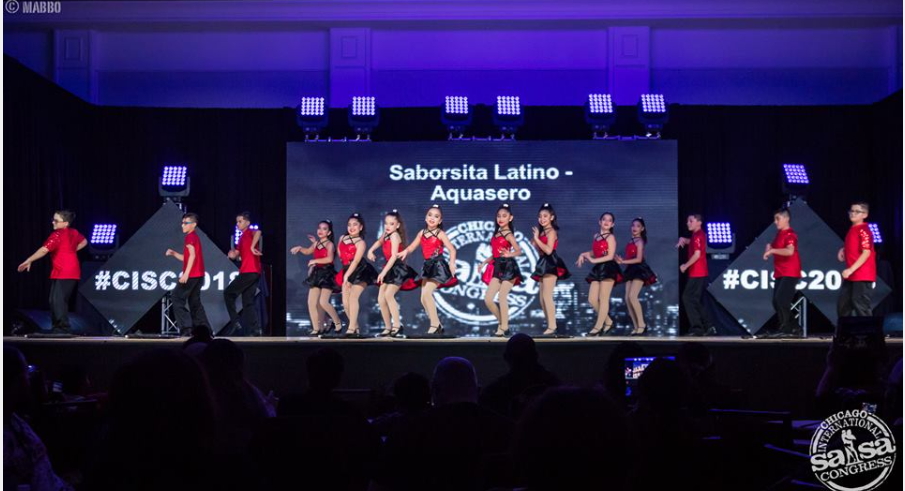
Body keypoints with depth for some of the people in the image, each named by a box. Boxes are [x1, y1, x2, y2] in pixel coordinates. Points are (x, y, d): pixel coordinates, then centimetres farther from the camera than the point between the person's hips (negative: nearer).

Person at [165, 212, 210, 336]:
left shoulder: (190, 237, -8)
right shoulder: (195, 237, 22)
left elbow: (192, 255, -21)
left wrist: (186, 273, -26)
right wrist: (174, 253, 13)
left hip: (191, 275, -10)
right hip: (198, 275, 10)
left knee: (177, 298, -7)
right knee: (195, 302, 12)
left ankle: (186, 327, -15)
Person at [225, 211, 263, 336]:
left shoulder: (250, 232, -5)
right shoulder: (242, 237, 22)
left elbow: (258, 232, -30)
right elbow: (236, 254, 21)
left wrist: (253, 247, -30)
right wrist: (232, 254, 0)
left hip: (250, 272, -9)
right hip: (247, 272, 9)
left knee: (229, 293, -1)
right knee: (248, 302, 7)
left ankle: (235, 321, 0)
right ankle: (254, 329, 3)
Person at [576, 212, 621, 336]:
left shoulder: (610, 237, -7)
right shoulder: (596, 236, 14)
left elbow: (610, 256, -14)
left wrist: (593, 260, -15)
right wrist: (583, 254, 3)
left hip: (608, 268, -8)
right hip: (598, 269, 8)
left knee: (603, 298, -5)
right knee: (592, 299, 4)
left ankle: (598, 327, -3)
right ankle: (608, 322, 17)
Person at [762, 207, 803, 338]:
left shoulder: (790, 234, -13)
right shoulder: (779, 233, 14)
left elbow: (790, 251, -30)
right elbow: (775, 247, 30)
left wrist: (772, 250, -27)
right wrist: (769, 247, 8)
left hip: (790, 274, -10)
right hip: (779, 273, 10)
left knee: (781, 300, -16)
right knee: (776, 302, 8)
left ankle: (785, 329, -9)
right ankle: (794, 328, 15)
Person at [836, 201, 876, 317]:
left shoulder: (864, 230, -13)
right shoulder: (852, 229, 14)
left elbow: (866, 253, -20)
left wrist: (851, 269, -23)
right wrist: (843, 250, 10)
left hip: (862, 276, -10)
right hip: (850, 275, 10)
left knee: (861, 307, -7)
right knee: (842, 305, 14)